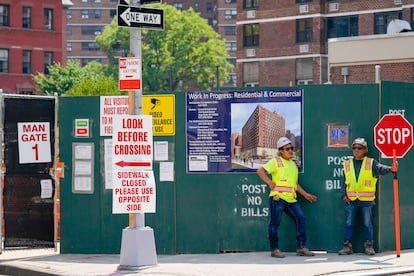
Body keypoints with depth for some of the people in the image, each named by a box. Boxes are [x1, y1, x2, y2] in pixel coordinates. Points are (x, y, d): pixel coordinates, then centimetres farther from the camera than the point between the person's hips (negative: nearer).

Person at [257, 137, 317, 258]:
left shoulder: (293, 164, 22)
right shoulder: (276, 161, -1)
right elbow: (260, 171, -11)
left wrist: (306, 195, 20)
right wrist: (270, 183, -14)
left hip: (291, 199, 7)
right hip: (277, 198, -7)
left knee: (300, 218, -3)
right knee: (275, 223, -2)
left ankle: (301, 248, 1)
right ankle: (274, 249, 7)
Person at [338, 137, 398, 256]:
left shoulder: (371, 163, 2)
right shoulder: (347, 164, 11)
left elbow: (380, 169, -17)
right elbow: (344, 182, 15)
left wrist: (391, 169, -37)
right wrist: (344, 195, 3)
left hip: (366, 200, -2)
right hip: (350, 200, 2)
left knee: (367, 223, 2)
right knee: (349, 223, 4)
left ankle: (369, 246, 9)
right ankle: (347, 246, 10)